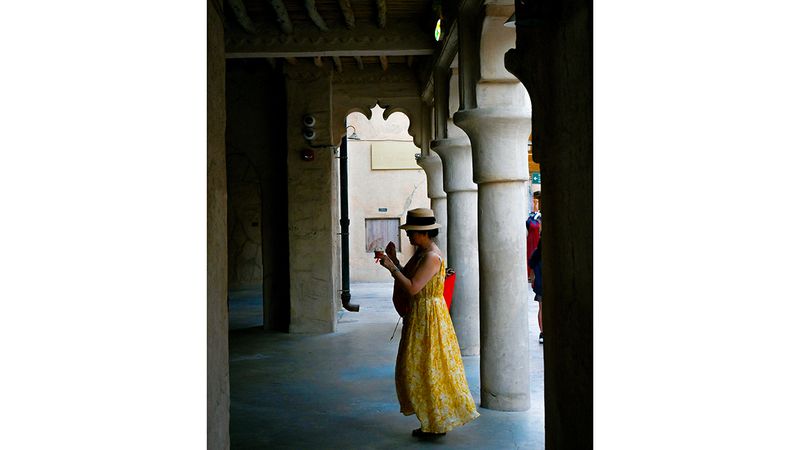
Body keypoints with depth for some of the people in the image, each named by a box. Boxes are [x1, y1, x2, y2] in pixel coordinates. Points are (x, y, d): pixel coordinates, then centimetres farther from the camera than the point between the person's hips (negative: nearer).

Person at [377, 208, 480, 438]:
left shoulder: (432, 257, -20)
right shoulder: (420, 253, 11)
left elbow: (412, 288, -25)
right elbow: (404, 279, 13)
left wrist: (392, 267, -19)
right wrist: (393, 259, 4)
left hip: (429, 316, -10)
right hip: (418, 315, 10)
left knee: (429, 369, -1)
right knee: (417, 368, 14)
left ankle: (438, 424, 12)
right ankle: (432, 422, 23)